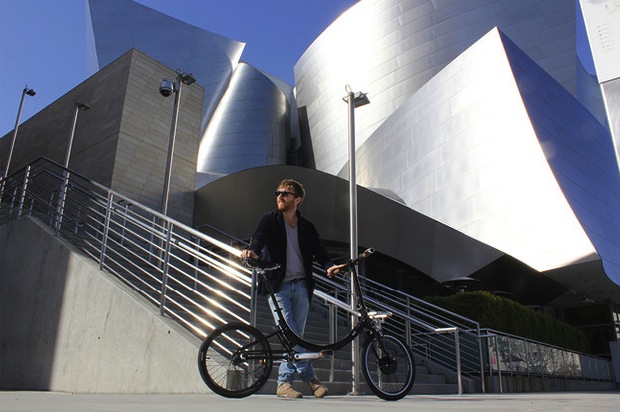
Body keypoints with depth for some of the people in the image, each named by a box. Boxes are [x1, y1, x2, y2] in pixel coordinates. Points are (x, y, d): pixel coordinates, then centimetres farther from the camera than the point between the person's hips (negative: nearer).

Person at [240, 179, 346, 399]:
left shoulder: (307, 227, 12)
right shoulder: (269, 220, 5)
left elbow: (319, 251, 5)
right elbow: (258, 240, -10)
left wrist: (329, 265, -16)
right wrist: (253, 252, -33)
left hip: (301, 286, 3)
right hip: (278, 285, -3)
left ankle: (284, 382, 18)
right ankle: (310, 377, 5)